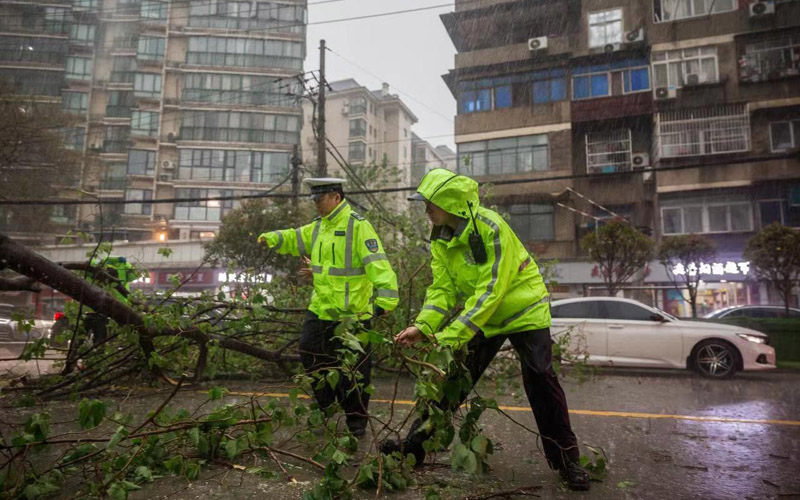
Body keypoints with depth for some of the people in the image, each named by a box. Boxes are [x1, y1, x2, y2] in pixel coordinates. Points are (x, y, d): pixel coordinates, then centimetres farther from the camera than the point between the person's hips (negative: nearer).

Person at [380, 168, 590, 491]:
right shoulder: (441, 238, -7)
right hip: (479, 315, 6)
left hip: (523, 309, -5)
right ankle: (414, 445, 12)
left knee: (540, 380, -5)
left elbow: (490, 290, -33)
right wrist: (423, 326, -24)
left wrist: (453, 335, -36)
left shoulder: (490, 227, -29)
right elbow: (443, 289, -8)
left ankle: (565, 460, 13)